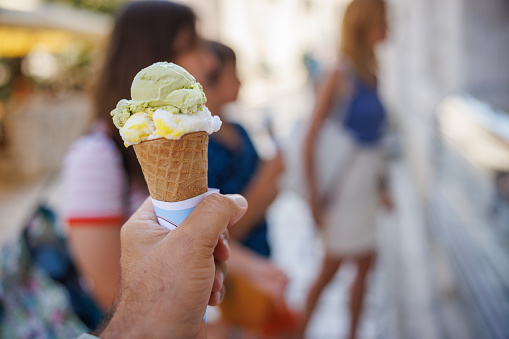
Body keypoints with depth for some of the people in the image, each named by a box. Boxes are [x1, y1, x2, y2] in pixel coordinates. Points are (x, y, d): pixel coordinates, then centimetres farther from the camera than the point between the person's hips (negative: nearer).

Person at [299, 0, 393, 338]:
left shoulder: (369, 75, 8)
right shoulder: (341, 76, -15)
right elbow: (312, 138, -16)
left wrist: (381, 184, 16)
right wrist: (314, 196, -18)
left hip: (366, 182, 8)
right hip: (344, 184, -8)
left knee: (365, 265, 14)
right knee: (331, 267, 2)